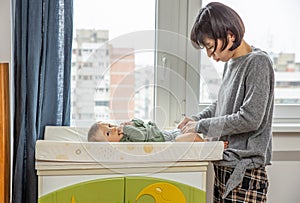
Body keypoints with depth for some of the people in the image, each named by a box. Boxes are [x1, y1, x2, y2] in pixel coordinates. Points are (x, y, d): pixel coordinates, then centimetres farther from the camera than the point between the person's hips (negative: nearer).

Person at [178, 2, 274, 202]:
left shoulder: (258, 62, -12)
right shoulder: (231, 63, 12)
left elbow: (250, 118, -19)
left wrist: (201, 126, -12)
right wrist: (196, 118, 6)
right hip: (224, 165, 8)